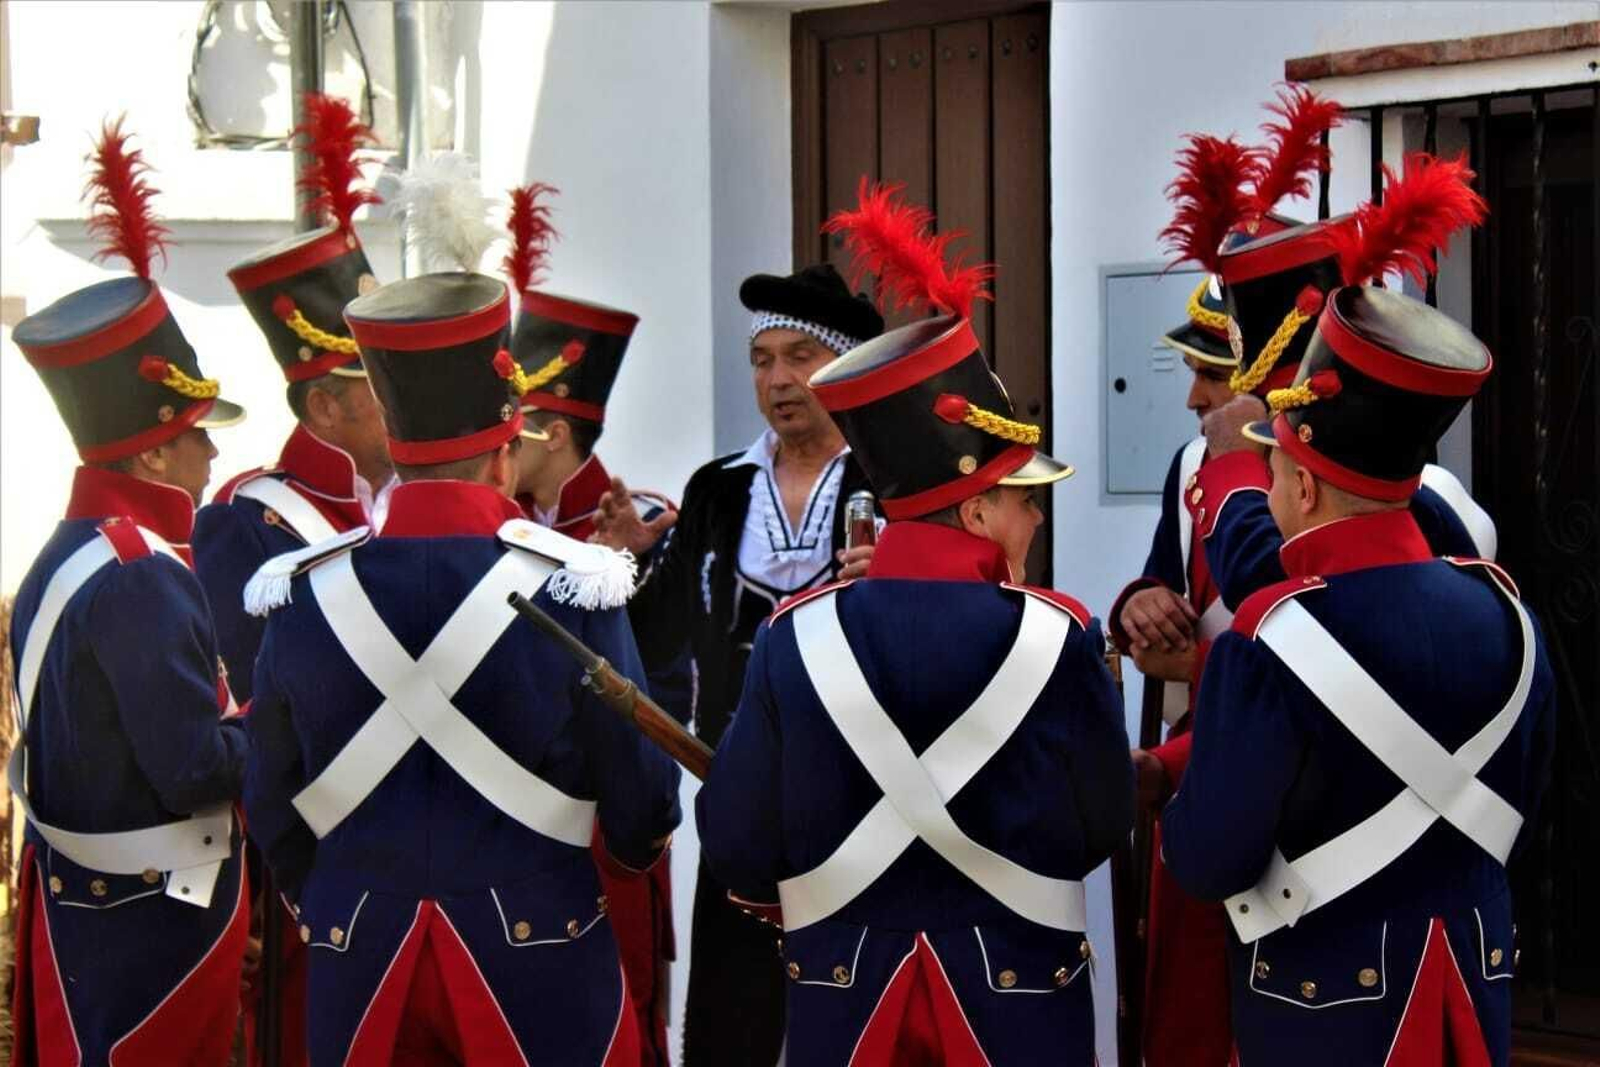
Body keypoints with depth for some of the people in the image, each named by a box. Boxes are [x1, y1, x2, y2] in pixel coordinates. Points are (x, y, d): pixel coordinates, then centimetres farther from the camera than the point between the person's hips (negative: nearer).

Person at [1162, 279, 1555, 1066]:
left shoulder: (1273, 642, -21)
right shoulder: (1502, 609, -3)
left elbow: (1207, 862, -17)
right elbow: (1515, 801, 10)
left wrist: (1173, 796, 3)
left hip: (1326, 1003, -5)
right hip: (1478, 983, 5)